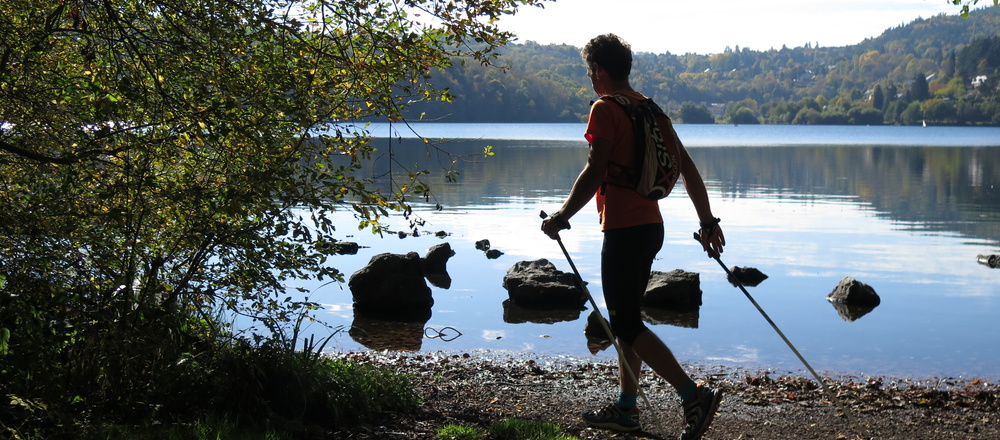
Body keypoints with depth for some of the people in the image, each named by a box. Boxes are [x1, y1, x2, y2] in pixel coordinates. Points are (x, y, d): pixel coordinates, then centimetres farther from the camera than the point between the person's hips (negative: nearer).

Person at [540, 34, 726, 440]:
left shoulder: (605, 109, -10)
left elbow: (594, 173, -19)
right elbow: (687, 168, 14)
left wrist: (562, 217, -9)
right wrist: (708, 222, 17)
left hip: (623, 229, -9)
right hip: (651, 226, 9)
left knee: (626, 324, -5)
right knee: (627, 319, 17)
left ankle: (694, 396, -13)